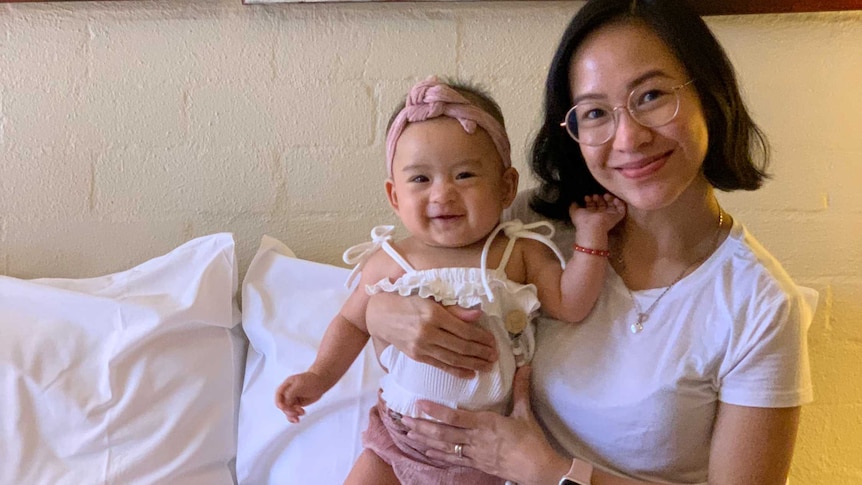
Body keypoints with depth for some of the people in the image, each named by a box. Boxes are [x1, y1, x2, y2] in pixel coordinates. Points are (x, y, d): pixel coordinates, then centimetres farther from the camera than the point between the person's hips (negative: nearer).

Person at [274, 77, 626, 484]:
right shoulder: (389, 263, -9)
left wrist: (591, 234, -16)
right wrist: (319, 376, -6)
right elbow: (352, 323, 4)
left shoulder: (520, 254, -8)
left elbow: (570, 305, -13)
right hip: (400, 433, 1)